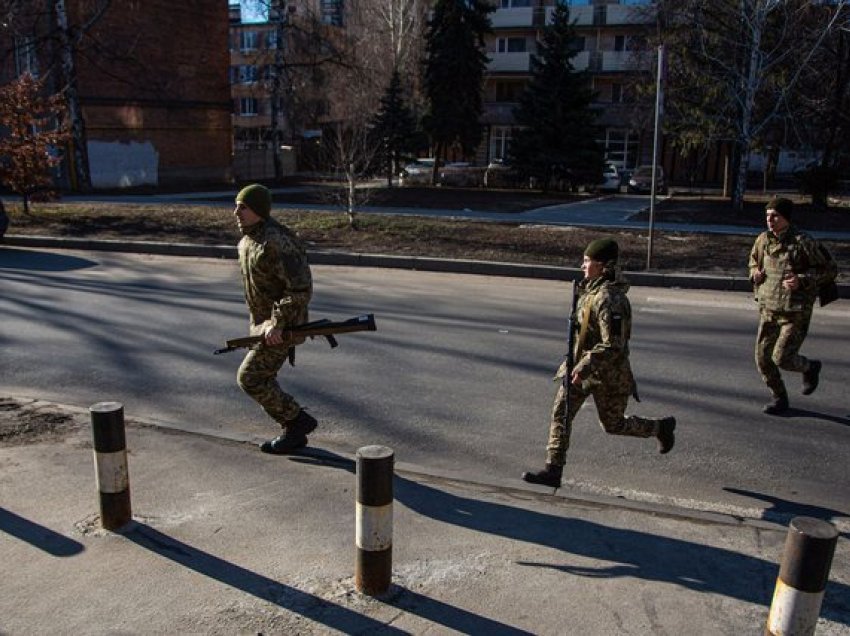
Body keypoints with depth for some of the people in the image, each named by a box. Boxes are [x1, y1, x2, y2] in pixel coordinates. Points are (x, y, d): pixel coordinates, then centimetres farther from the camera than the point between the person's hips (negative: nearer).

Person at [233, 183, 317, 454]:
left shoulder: (277, 243, -25)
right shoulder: (248, 240, 7)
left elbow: (301, 289, -29)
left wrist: (277, 325, -28)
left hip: (282, 326, -10)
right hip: (264, 323, 10)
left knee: (249, 378, -8)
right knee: (262, 380, 13)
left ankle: (299, 420, 6)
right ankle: (294, 433, 24)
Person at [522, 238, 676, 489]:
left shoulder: (609, 299, -27)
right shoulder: (593, 287, 1)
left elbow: (613, 345, -29)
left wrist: (584, 368, -30)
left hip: (606, 372, -8)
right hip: (582, 363, 8)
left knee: (613, 425, 11)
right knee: (561, 413, 1)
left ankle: (661, 426, 37)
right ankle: (553, 470, 6)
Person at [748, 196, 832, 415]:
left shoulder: (803, 242, -14)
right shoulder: (763, 240, 2)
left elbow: (823, 268, -6)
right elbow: (754, 260, 21)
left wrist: (802, 280, -22)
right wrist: (755, 273, -1)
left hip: (796, 312, -6)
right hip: (768, 308, 6)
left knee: (781, 358, -9)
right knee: (762, 357, 5)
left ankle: (810, 367, 26)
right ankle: (779, 398, 26)